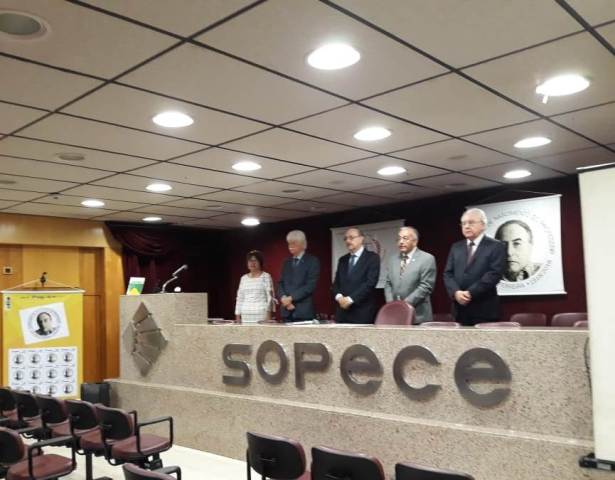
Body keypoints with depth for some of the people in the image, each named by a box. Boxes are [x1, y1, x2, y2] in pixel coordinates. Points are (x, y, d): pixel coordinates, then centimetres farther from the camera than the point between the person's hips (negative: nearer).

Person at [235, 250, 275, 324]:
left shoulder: (266, 276, 2)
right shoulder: (244, 278, 15)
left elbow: (270, 296, -3)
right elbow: (239, 298, 16)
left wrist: (268, 313, -11)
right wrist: (237, 316, 12)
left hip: (261, 315, -4)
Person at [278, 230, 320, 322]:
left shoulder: (312, 261, -1)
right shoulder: (287, 262, 18)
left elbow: (311, 285, -10)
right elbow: (280, 283, 13)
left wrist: (291, 298, -14)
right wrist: (283, 298, -7)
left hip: (304, 311, -5)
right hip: (286, 311, 5)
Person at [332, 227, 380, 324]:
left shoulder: (373, 257, -1)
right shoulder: (342, 260, 19)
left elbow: (370, 282, -12)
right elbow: (336, 283, 15)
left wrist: (350, 299, -16)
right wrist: (339, 296, -6)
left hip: (362, 313, -5)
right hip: (342, 311, 5)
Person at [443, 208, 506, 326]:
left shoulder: (496, 246, 0)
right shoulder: (456, 247, 16)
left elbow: (494, 274, -11)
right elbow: (448, 274, 9)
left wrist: (470, 293, -17)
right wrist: (456, 292, -10)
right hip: (460, 309, 4)